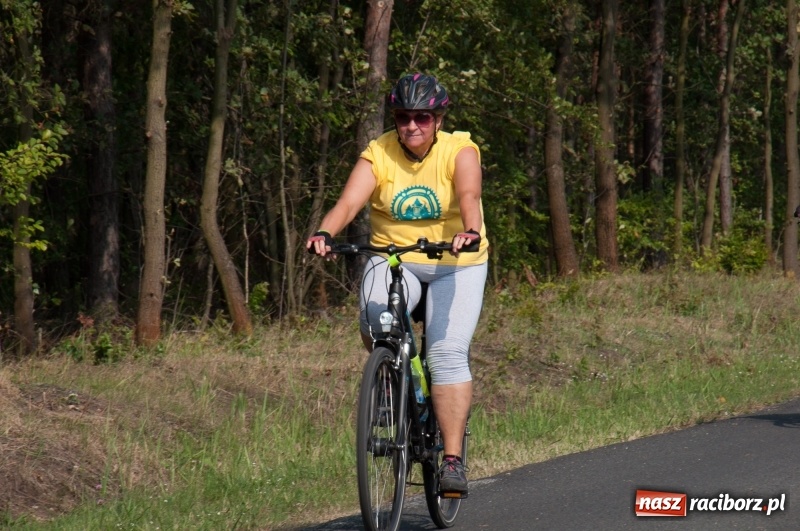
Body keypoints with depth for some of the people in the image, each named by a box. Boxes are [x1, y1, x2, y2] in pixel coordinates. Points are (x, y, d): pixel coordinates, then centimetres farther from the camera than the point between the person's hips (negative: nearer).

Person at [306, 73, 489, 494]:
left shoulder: (459, 151, -11)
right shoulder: (378, 155, -7)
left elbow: (468, 196, -31)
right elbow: (349, 202, -22)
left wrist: (470, 230, -52)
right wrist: (324, 233, -43)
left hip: (455, 264, -2)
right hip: (392, 259, 2)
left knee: (447, 353, -17)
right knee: (374, 323, -28)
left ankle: (452, 459, -14)